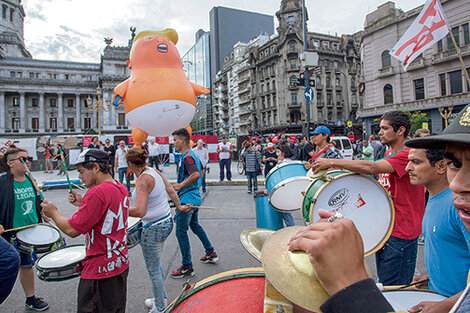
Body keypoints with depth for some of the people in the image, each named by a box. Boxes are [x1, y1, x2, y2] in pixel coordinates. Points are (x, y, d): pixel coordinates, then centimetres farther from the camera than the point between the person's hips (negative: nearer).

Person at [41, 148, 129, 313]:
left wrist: (53, 213, -3)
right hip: (121, 263, 9)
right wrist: (83, 204, 10)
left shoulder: (97, 192, -24)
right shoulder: (121, 189, 5)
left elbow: (72, 230, -20)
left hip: (101, 270, -9)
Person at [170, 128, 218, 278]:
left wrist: (180, 186, -21)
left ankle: (187, 267, 11)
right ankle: (211, 253, 35)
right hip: (195, 198, 10)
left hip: (187, 199, -10)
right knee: (195, 225, 24)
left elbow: (196, 174, -32)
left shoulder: (187, 156, -18)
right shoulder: (193, 155, 12)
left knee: (181, 232, 0)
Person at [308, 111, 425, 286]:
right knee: (383, 280, 20)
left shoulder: (408, 155, -18)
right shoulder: (389, 154, 12)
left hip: (401, 233, -9)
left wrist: (332, 162, -31)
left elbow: (371, 168, -32)